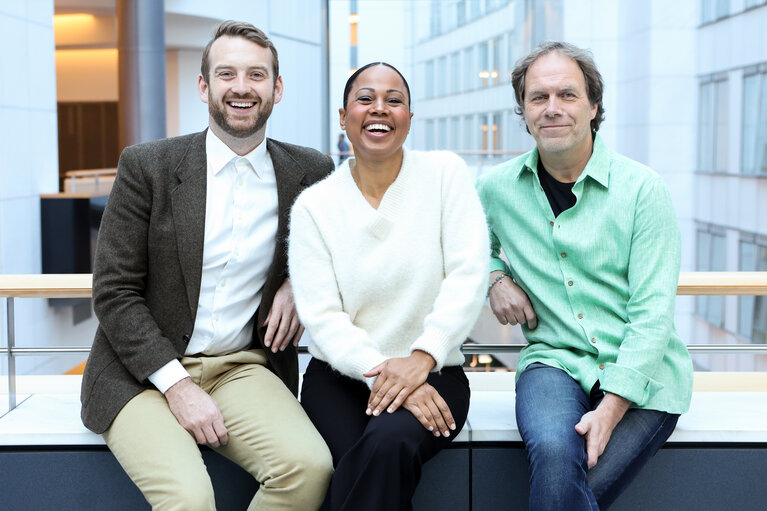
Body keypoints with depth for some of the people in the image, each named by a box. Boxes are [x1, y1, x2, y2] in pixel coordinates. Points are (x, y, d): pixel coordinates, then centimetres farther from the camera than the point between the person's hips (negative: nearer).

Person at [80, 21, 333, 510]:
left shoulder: (309, 172, 4)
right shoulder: (147, 166, -2)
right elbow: (114, 293, -4)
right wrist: (177, 385, -15)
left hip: (244, 367, 3)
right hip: (143, 373, -2)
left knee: (310, 466, -26)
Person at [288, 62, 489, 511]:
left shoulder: (445, 173, 2)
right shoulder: (314, 205, 3)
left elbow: (468, 276, -8)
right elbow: (322, 317, -4)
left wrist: (420, 360, -20)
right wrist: (380, 372, -21)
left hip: (432, 370, 0)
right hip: (340, 375, 1)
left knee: (389, 442, -32)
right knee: (361, 473, -29)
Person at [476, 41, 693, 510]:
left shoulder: (642, 188, -2)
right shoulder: (496, 188, 6)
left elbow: (653, 313, -8)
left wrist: (610, 409, -18)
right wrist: (495, 276, 6)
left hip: (645, 375, -1)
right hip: (556, 361, 2)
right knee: (554, 453, -32)